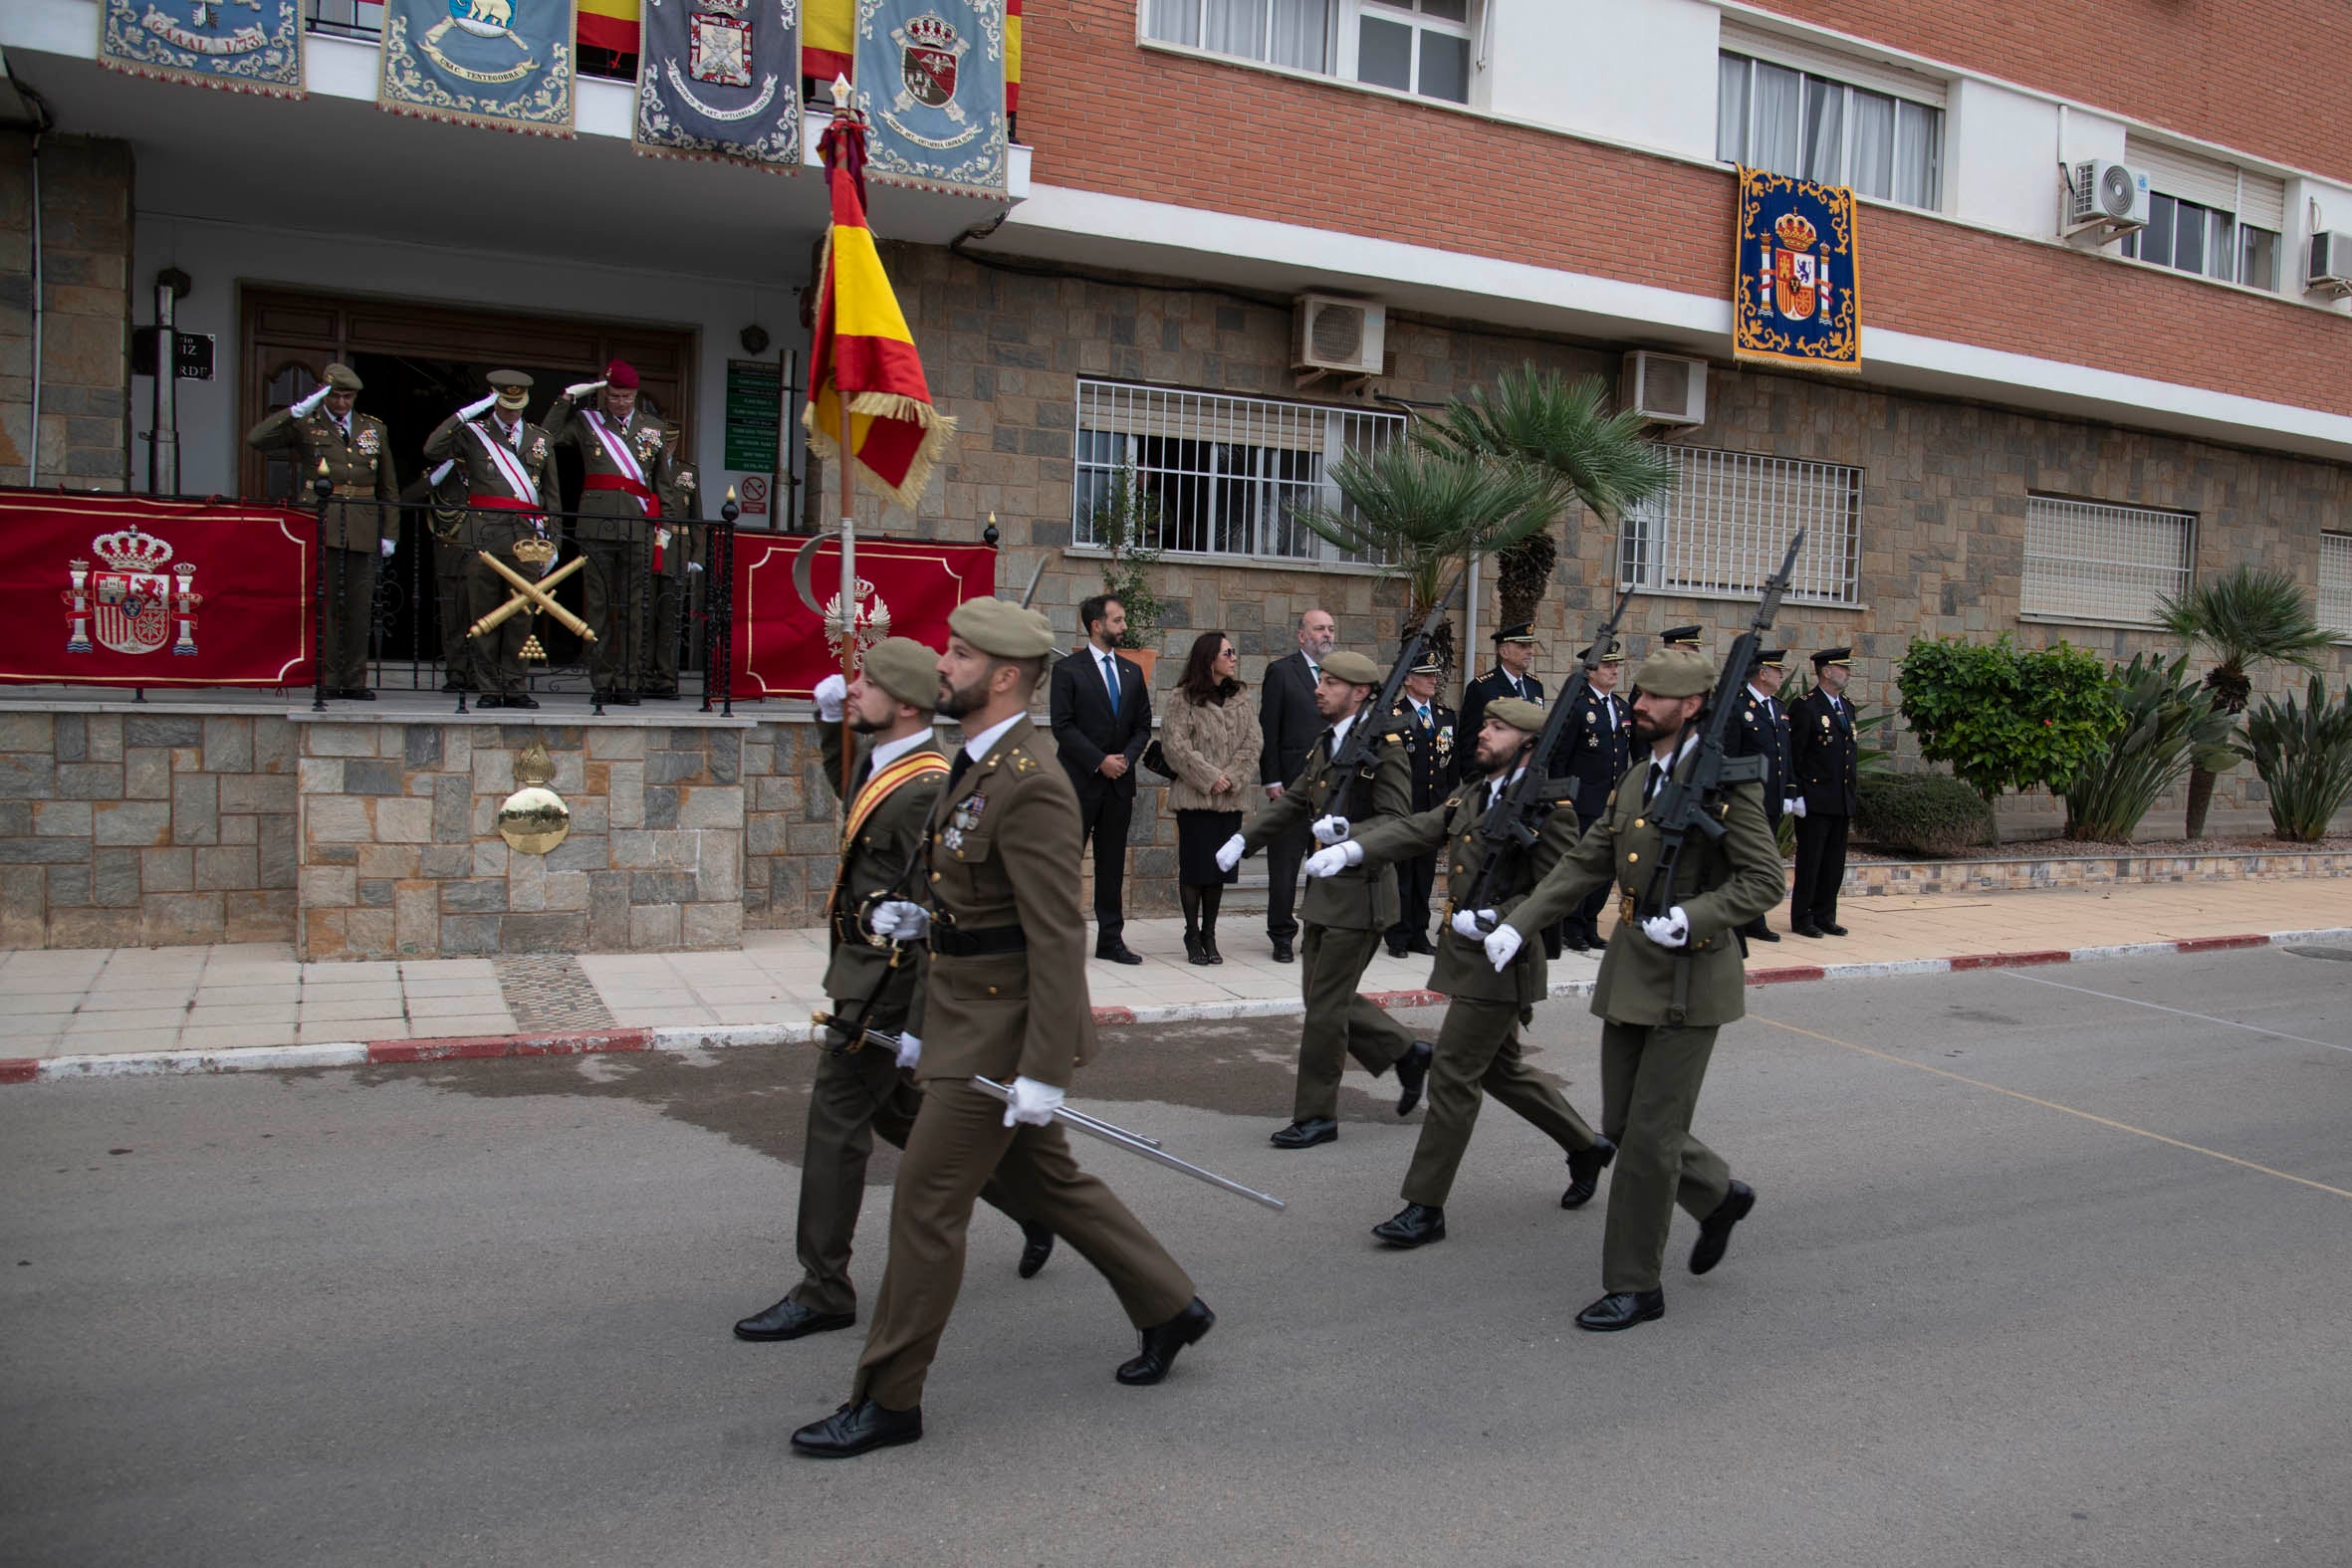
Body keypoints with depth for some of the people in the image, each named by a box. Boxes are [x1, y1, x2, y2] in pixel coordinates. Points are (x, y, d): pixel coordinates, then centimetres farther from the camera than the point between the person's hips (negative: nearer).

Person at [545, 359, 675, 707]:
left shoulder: (654, 428, 16)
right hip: (597, 523, 0)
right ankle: (602, 681, 5)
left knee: (634, 606, -2)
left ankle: (628, 682, 3)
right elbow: (547, 437, 5)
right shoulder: (585, 421, 13)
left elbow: (663, 483, 18)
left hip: (639, 526, 1)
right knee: (599, 604, 0)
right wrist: (567, 398, 5)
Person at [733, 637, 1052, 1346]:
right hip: (863, 969, 10)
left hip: (888, 979, -10)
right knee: (896, 1108, 20)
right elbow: (847, 791, 35)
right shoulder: (881, 762, 8)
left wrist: (919, 1024, -24)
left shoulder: (927, 790, -22)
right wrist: (829, 720, 19)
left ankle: (824, 1293, 12)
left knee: (836, 1121, -1)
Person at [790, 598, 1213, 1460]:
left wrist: (1044, 1070, -24)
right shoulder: (978, 765, 10)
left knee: (926, 1201, -1)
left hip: (999, 1028, -10)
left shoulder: (1030, 785, -22)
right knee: (1046, 1181, 20)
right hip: (968, 1013, 10)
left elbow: (1058, 935, -24)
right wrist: (922, 918, 4)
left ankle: (888, 1400, 15)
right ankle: (1169, 1307, 35)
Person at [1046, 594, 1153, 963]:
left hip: (1120, 781, 5)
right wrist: (1099, 761, -14)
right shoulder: (1068, 670, -2)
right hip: (1078, 781, -5)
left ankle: (1111, 939, 13)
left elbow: (1143, 726, 14)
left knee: (1112, 863, 8)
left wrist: (1126, 757, -4)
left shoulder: (1132, 671, 14)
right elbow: (1063, 726, -9)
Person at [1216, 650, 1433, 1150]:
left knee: (1325, 1006, -2)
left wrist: (1348, 833, -33)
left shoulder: (1384, 748, -15)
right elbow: (1293, 800, 17)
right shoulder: (1327, 743, 11)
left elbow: (1396, 824, -18)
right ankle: (1407, 1053, 31)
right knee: (1322, 995, 15)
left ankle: (1316, 1116, 12)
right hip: (1327, 889, 9)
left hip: (1361, 893, -9)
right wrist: (1243, 839, 7)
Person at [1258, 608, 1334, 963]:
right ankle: (1283, 937, 11)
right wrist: (1272, 780, -9)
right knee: (1284, 863, 2)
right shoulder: (1281, 671, 0)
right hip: (1292, 784, -4)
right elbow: (1268, 730, -3)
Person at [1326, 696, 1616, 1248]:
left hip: (1501, 959, -9)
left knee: (1453, 1074, -6)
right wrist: (1350, 847, -10)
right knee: (1500, 1068, 21)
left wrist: (1494, 919, -22)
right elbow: (1416, 829, 3)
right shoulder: (1471, 796, 11)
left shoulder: (1549, 808, -13)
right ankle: (1586, 1146, 41)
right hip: (1464, 955, 9)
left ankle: (1426, 1208, 4)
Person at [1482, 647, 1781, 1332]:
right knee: (1622, 1124, 13)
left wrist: (1694, 917, -26)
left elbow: (1765, 880, -13)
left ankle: (1635, 1286, 11)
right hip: (1628, 972, 8)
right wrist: (1518, 924, 5)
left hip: (1689, 976, -8)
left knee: (1650, 1134, -3)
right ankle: (1719, 1195, 39)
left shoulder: (1725, 781, -12)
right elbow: (1583, 864, 13)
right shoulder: (1634, 780, 11)